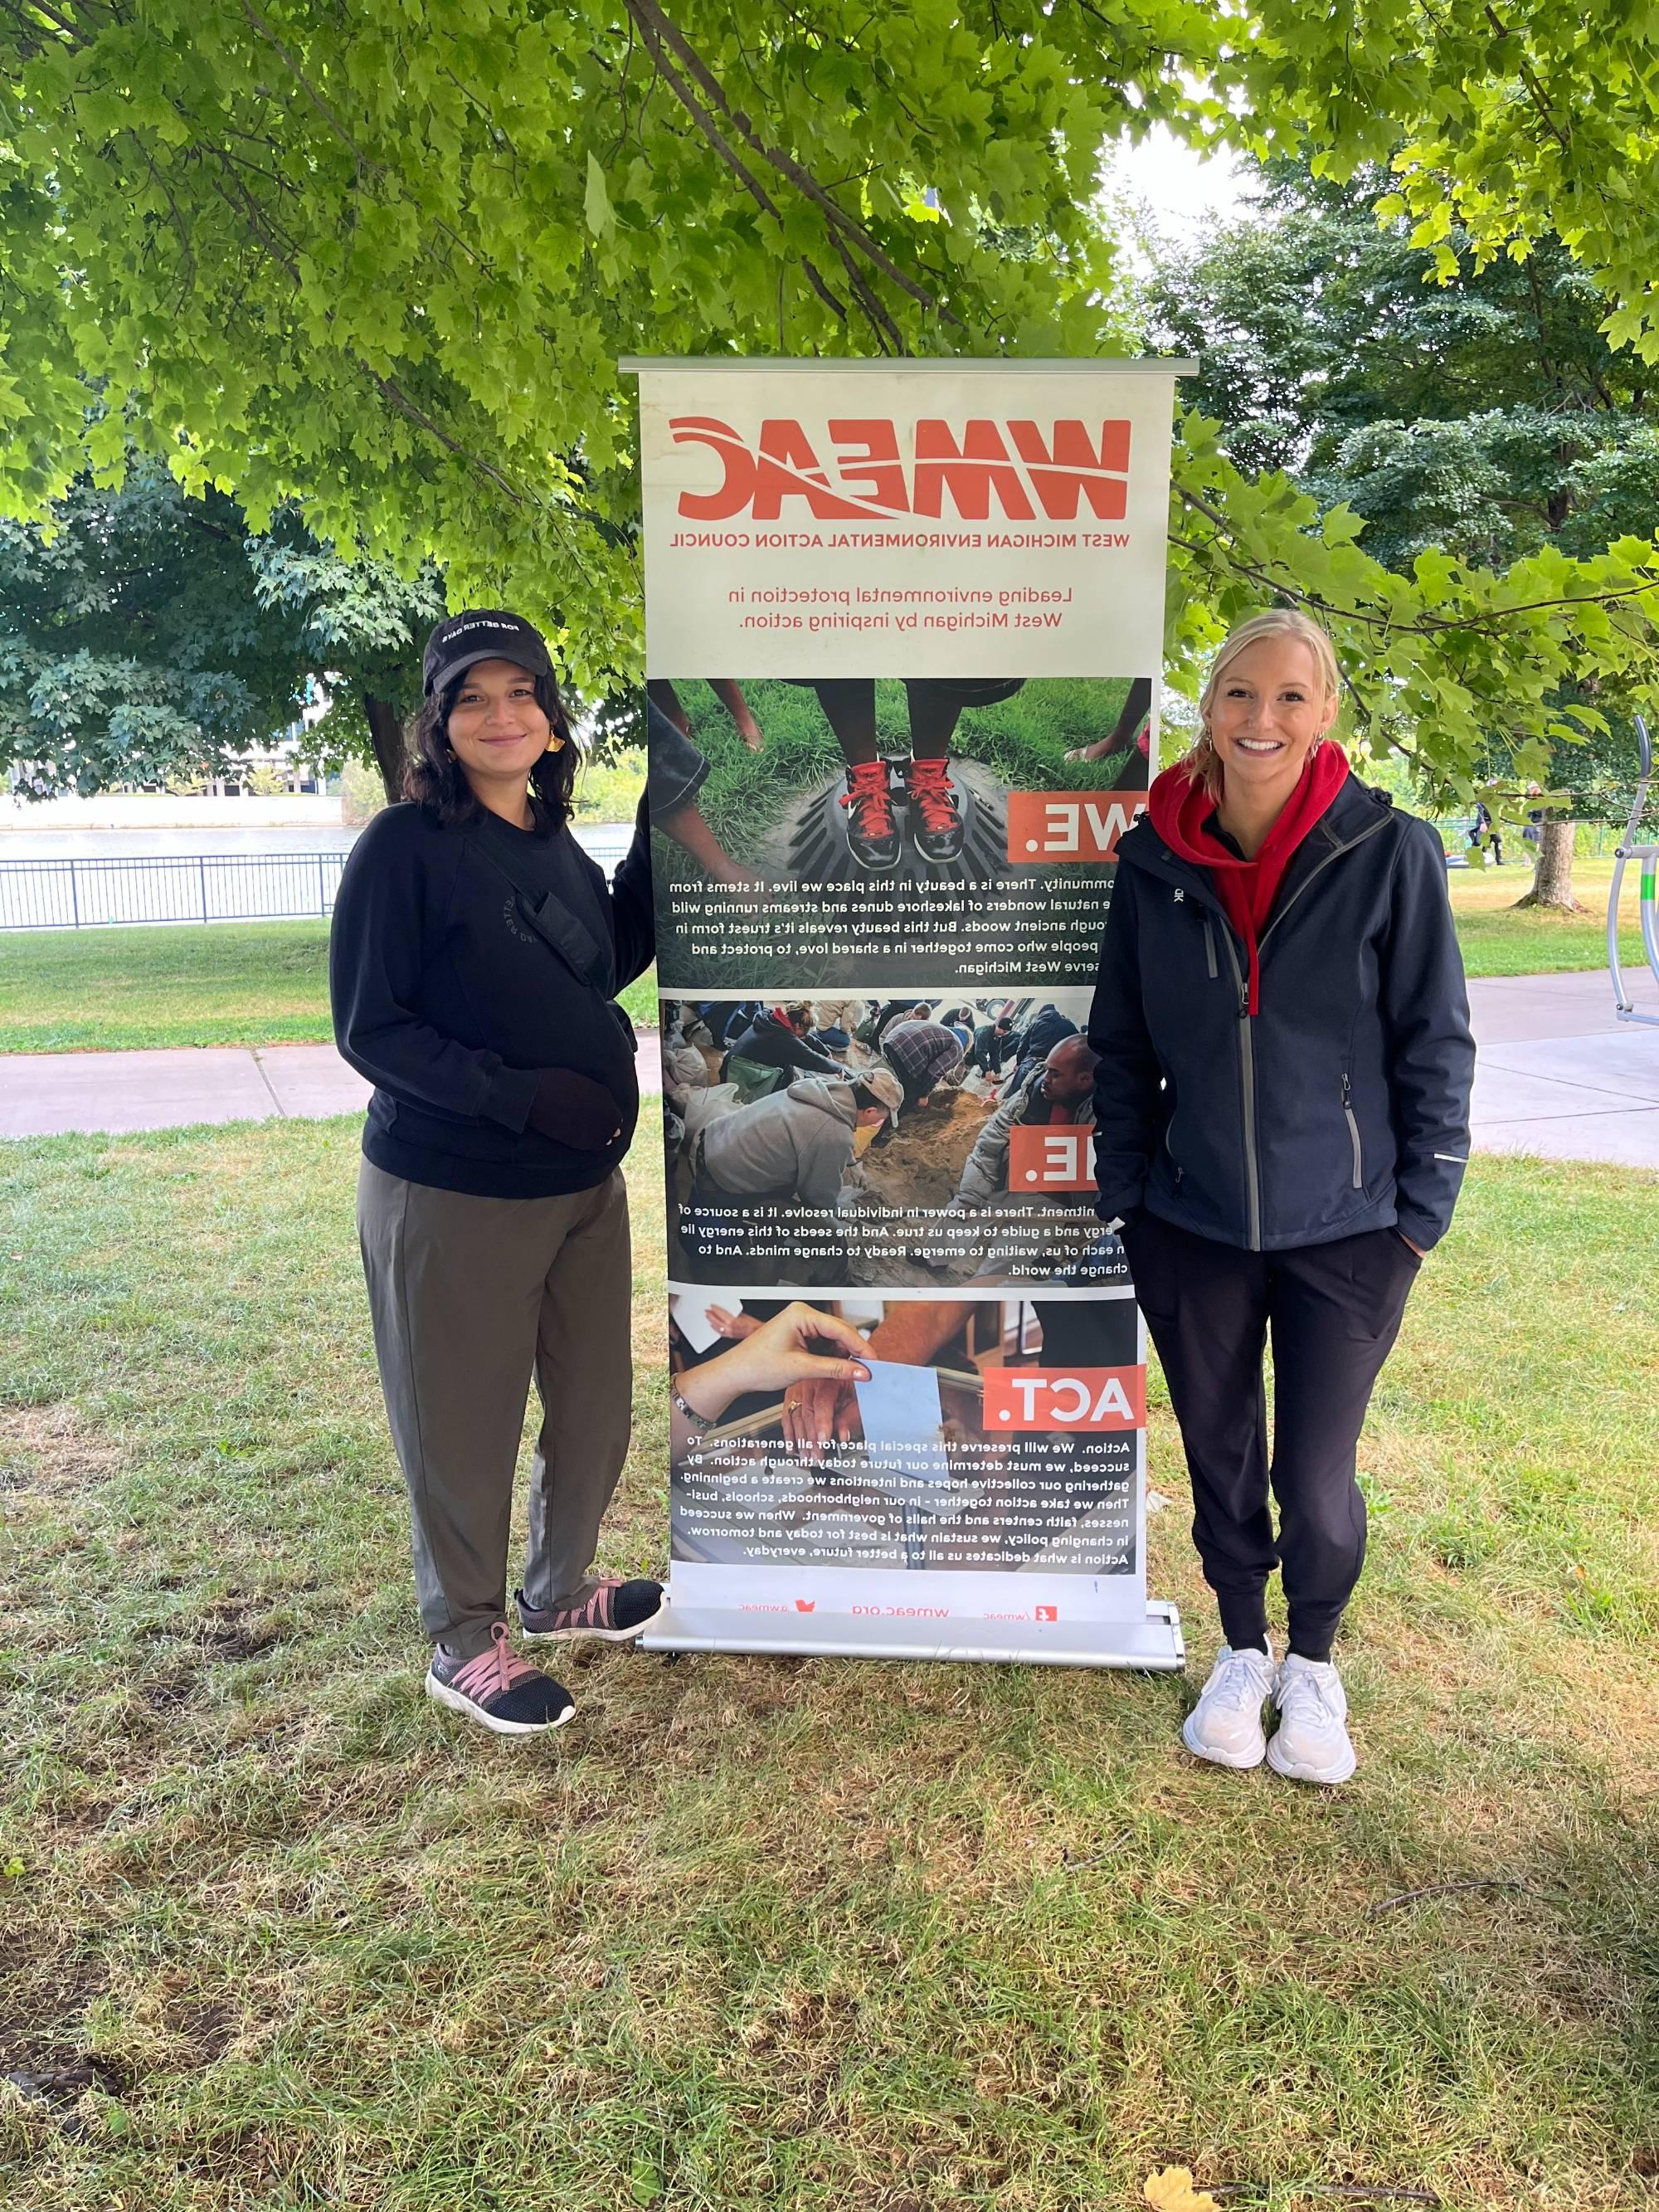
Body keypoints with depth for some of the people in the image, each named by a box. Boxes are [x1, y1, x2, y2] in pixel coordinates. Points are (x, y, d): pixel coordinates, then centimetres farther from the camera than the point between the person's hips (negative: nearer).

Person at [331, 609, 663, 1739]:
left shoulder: (557, 844, 7)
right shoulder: (406, 845, -12)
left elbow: (611, 964, 16)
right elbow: (370, 1028, -14)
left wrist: (659, 837, 7)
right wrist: (523, 1095, -23)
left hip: (585, 1181, 7)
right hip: (452, 1192, -7)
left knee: (598, 1406, 17)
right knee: (466, 1425, 7)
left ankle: (560, 1589, 41)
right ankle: (464, 1642, 29)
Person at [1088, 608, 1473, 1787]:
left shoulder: (1389, 851, -9)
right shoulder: (1156, 859, -2)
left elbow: (1436, 1046, -4)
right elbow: (1122, 1045, 6)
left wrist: (1422, 1212, -5)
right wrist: (1124, 1194, 4)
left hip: (1346, 1234, -2)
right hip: (1192, 1227, 2)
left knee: (1316, 1481, 6)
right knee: (1222, 1460, 16)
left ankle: (1314, 1665, 37)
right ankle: (1242, 1649, 41)